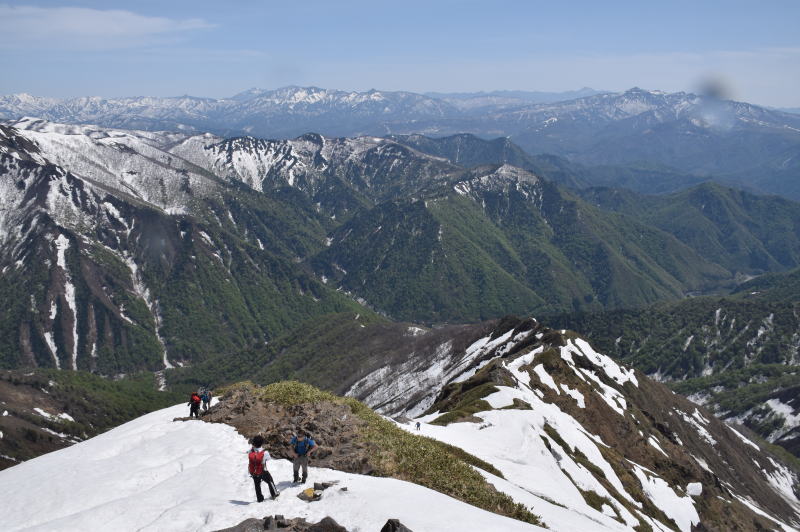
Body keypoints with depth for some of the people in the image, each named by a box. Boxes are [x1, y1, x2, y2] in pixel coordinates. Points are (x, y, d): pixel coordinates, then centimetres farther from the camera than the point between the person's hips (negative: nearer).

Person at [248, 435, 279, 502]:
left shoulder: (251, 451, -20)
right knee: (270, 481, 23)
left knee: (257, 484, 23)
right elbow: (269, 458, -7)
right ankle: (274, 494, 38)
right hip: (262, 472, -3)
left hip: (253, 472, 3)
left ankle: (260, 499, 33)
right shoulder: (264, 453, -26)